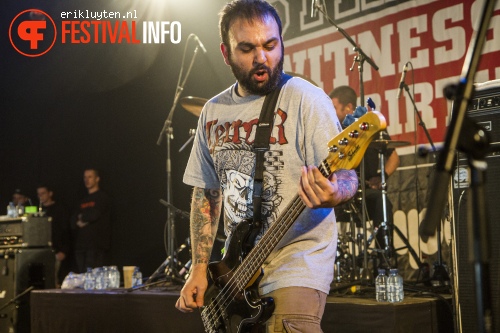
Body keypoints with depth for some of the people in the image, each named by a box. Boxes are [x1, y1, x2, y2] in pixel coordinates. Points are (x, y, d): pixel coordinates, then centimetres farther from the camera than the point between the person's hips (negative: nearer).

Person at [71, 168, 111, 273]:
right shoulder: (84, 201, 21)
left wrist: (82, 217, 5)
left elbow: (94, 215, -13)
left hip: (96, 246, -7)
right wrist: (80, 223, -6)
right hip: (80, 245, 7)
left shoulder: (102, 197, 0)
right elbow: (73, 222, 14)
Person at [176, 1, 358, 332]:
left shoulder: (305, 98, -9)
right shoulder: (214, 112, 8)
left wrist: (333, 193, -37)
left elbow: (346, 175, -14)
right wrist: (200, 269, 8)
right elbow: (205, 193, 14)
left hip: (297, 265, -5)